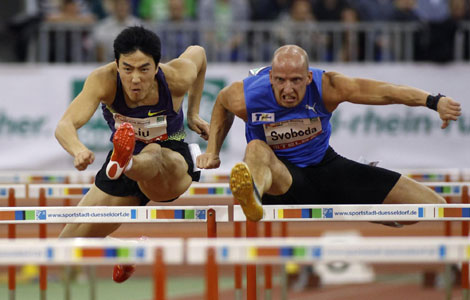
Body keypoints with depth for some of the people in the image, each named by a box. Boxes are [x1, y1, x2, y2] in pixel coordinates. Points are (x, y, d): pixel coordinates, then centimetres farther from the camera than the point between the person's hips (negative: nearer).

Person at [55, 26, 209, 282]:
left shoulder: (177, 77, -23)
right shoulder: (103, 80, -26)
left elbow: (198, 52, 3)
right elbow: (65, 125, -40)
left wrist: (193, 113, 7)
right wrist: (78, 150, -63)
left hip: (170, 166, -3)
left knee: (154, 155, -43)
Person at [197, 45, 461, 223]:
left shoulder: (325, 87, -20)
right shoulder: (244, 98, -19)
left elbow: (380, 92, -26)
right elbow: (222, 103, 7)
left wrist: (433, 101, -38)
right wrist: (212, 151, 3)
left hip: (325, 167, 2)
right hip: (282, 178, -2)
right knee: (257, 149, -43)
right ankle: (253, 196, -79)